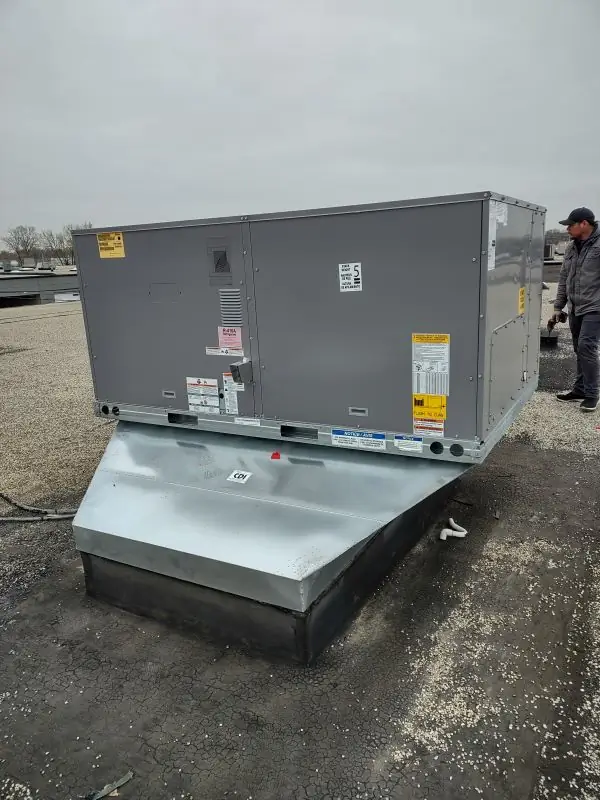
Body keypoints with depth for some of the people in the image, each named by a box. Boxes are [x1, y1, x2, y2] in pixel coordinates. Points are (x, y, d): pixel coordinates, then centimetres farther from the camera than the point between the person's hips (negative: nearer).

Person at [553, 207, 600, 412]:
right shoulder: (571, 248, 12)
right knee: (580, 350, 12)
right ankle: (580, 389, 21)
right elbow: (564, 279, 17)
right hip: (576, 309, 7)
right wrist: (558, 306, 15)